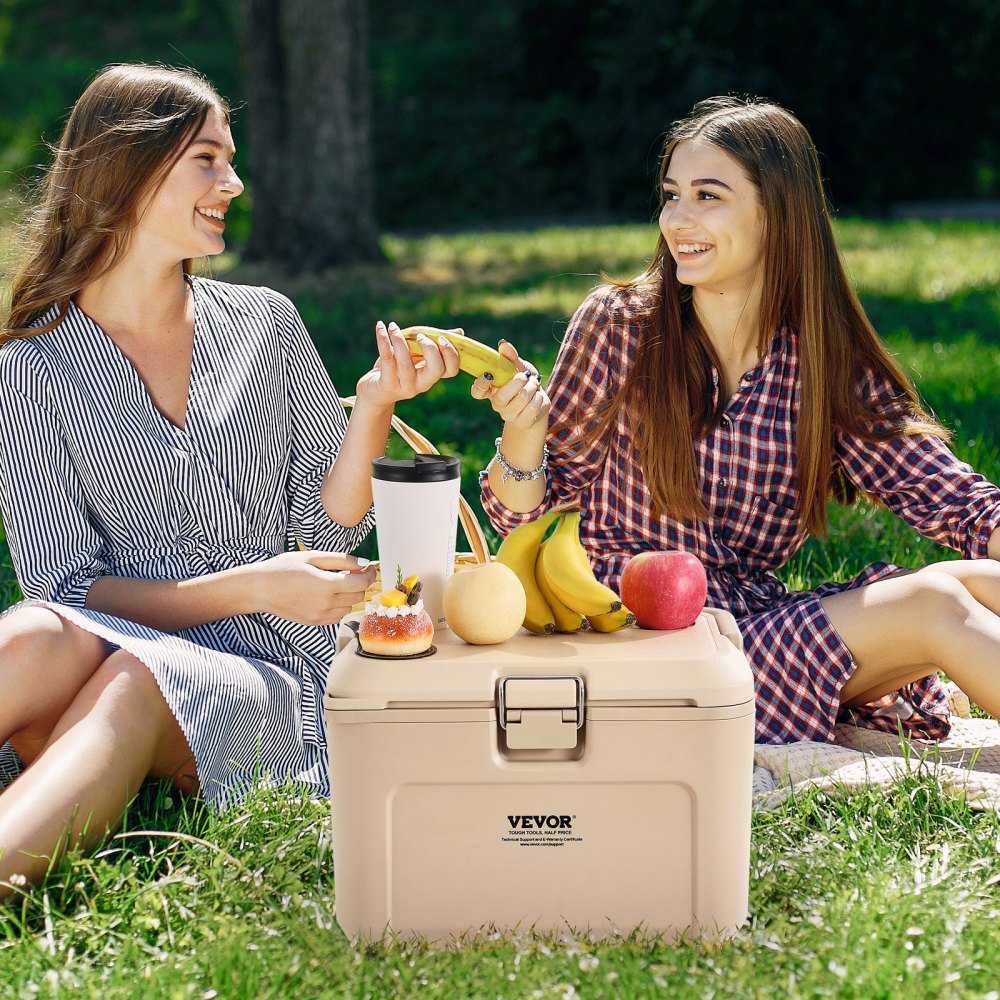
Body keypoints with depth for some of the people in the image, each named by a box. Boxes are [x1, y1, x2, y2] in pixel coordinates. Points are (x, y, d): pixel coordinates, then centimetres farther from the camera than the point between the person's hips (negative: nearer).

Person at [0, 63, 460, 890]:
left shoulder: (264, 324, 12)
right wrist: (249, 587, -14)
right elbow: (67, 586, -2)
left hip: (264, 676, 1)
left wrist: (374, 404, -7)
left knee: (137, 681, -35)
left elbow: (331, 529, 11)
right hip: (110, 646, 0)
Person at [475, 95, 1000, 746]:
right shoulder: (617, 326, -4)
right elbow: (520, 514, 0)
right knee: (934, 605, -21)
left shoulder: (826, 363, 4)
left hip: (761, 616, 4)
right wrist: (524, 426, -22)